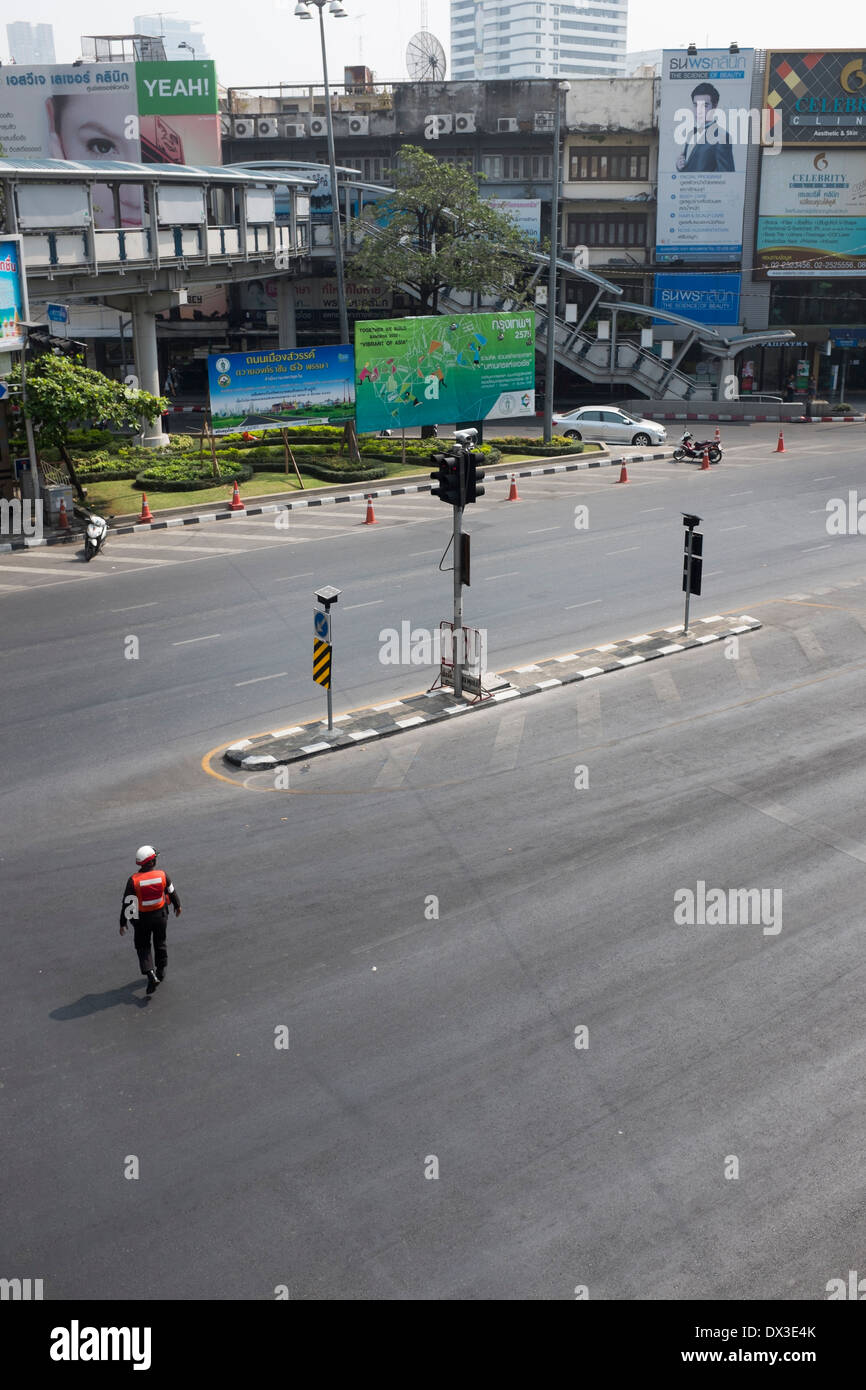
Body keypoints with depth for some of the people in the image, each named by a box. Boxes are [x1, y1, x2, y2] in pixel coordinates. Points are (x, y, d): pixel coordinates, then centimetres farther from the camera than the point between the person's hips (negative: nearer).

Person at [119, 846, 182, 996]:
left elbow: (128, 903, -16)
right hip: (161, 915, 2)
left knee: (142, 947, 13)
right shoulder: (162, 875, -14)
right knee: (160, 944, 23)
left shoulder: (133, 880, -21)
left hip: (142, 919, -2)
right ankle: (161, 971, 36)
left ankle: (150, 974, -3)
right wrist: (177, 905, 22)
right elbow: (172, 892, 3)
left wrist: (123, 923, -4)